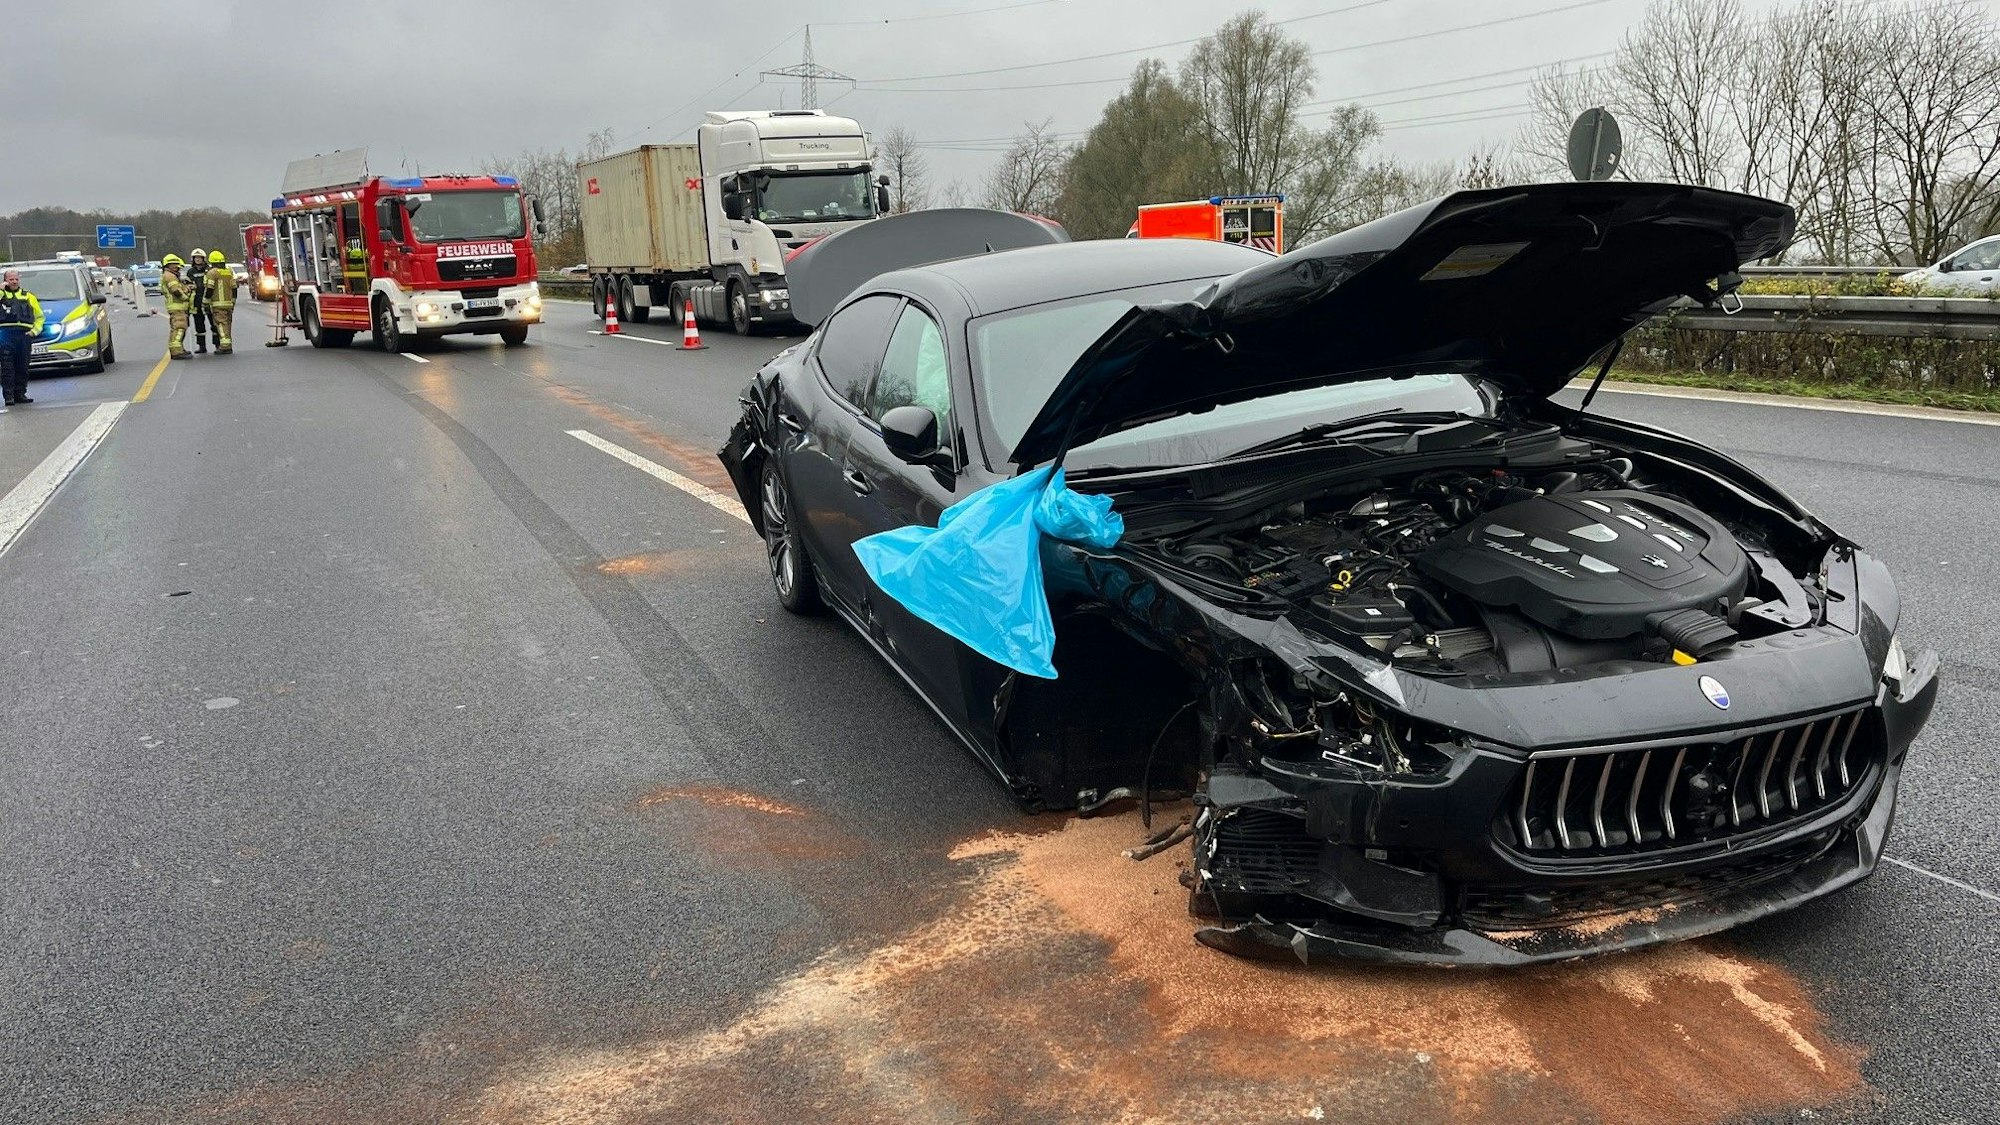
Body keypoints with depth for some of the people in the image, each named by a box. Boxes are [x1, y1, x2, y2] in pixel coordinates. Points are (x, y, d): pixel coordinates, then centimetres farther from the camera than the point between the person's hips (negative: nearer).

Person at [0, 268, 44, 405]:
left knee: (22, 368, 6)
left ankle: (20, 394, 13)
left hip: (24, 334, 3)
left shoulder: (28, 296, 19)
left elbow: (39, 316, 20)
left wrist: (34, 331, 5)